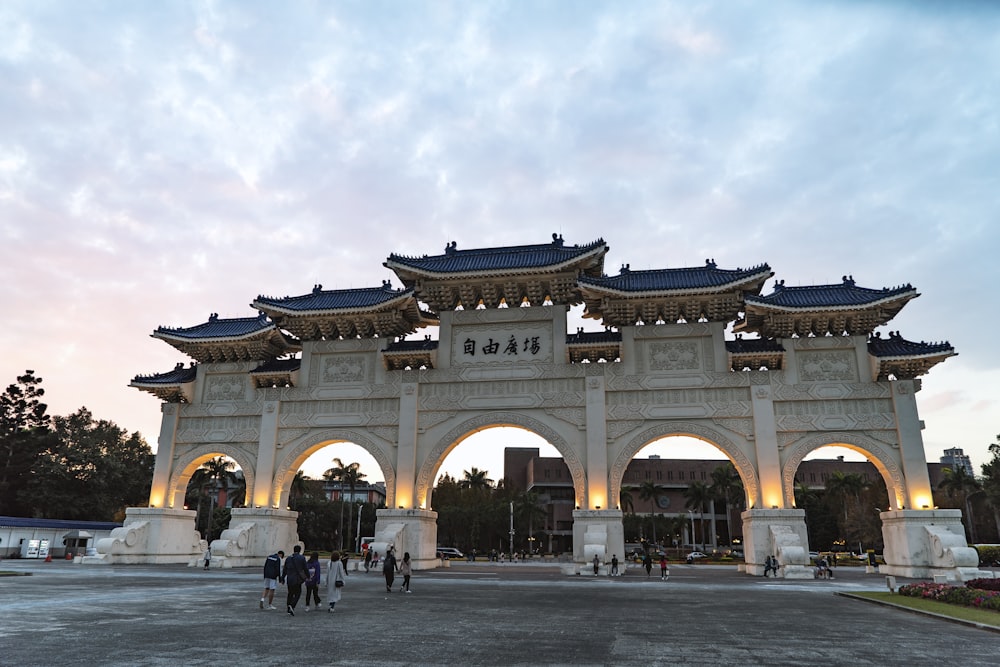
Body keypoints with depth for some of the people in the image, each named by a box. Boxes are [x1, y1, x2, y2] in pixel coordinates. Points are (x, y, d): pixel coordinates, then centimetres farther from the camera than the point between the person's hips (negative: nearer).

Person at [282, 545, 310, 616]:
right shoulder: (302, 558, -6)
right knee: (297, 593, 5)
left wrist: (282, 578, 18)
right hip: (297, 579, -4)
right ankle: (292, 606, -17)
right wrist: (308, 577, 13)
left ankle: (289, 610, 15)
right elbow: (305, 568, -1)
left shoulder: (288, 558, 5)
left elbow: (285, 570, 9)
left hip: (289, 580, 4)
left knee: (290, 593, 15)